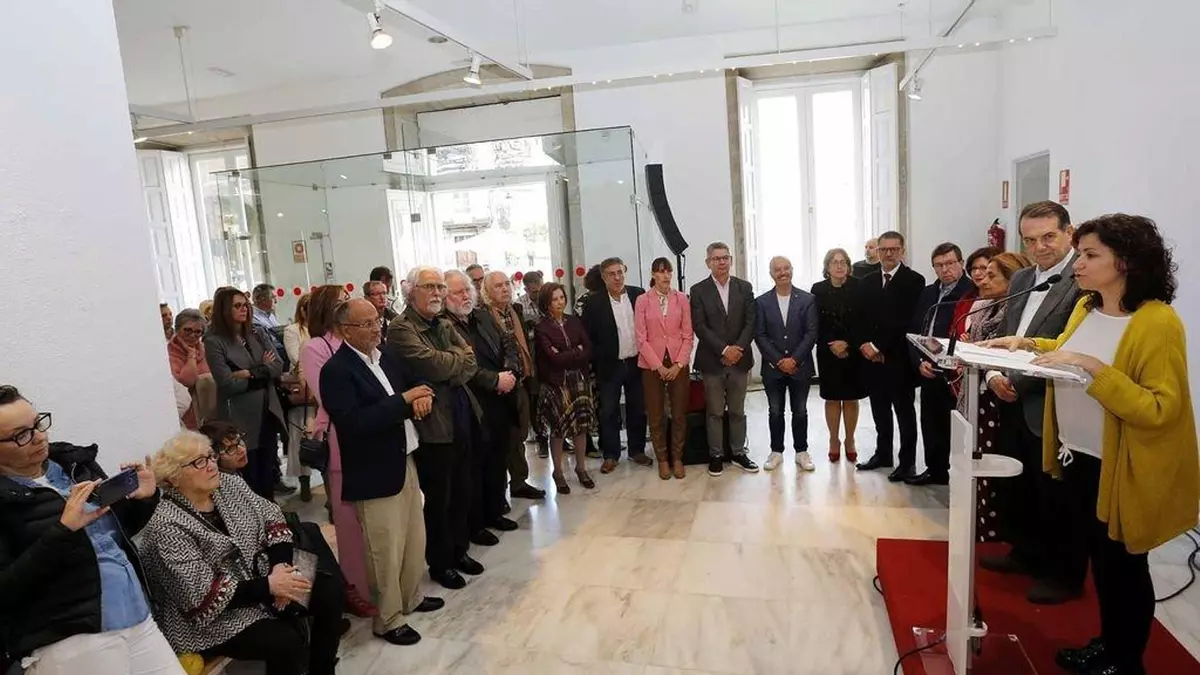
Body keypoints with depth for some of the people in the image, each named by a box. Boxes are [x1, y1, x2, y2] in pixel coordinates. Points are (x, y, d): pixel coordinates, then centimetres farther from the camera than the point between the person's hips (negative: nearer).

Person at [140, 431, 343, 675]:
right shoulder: (167, 526, -21)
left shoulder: (229, 484, 0)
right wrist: (269, 586, -26)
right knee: (287, 641, -26)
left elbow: (272, 518, 2)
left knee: (329, 591, -7)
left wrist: (280, 566, -15)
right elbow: (204, 596, -24)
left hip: (260, 578, 7)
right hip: (212, 617, -7)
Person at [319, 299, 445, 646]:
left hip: (403, 462, 8)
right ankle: (388, 619, 26)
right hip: (373, 474, -7)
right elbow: (353, 423, -27)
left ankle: (411, 598, 41)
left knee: (416, 540, 20)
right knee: (387, 551, 6)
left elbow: (413, 383, 16)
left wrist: (422, 396, -9)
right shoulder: (336, 371, -17)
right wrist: (404, 400, -24)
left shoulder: (385, 357, 5)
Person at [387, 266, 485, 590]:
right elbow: (434, 365, -24)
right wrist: (459, 358, -6)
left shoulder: (445, 325, 12)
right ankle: (439, 563, 24)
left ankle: (459, 550, 35)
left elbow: (470, 364, 4)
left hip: (461, 419, 7)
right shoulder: (400, 329, -13)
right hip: (433, 424, -7)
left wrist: (449, 372, -15)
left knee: (462, 491, 17)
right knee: (437, 498, 7)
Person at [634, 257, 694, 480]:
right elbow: (641, 339, -4)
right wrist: (658, 366, -10)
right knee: (655, 415, 6)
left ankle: (677, 458, 19)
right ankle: (662, 460, 19)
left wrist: (679, 364, -9)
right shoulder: (643, 301, -2)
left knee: (679, 414, 5)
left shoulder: (682, 299, 1)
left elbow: (688, 336, 1)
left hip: (679, 364, 1)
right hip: (652, 365, -1)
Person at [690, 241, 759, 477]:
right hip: (712, 361, -2)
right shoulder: (698, 290, -1)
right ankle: (716, 455, 16)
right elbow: (699, 327, -8)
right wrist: (724, 350, -15)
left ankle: (739, 452, 22)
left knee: (738, 411, 11)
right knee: (715, 412, 6)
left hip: (739, 359, 2)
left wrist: (738, 348, -12)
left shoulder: (744, 287, 6)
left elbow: (751, 322, 1)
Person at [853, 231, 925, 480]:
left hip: (899, 358, -5)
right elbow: (860, 318, 9)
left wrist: (880, 347, -15)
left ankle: (907, 462, 13)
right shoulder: (867, 282, 12)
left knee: (904, 411, 5)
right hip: (872, 357, 5)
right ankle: (883, 454, 26)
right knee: (879, 410, 14)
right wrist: (863, 344, -8)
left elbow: (908, 321, -13)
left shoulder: (914, 281, -5)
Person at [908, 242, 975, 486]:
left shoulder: (973, 293, -10)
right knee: (930, 424, 15)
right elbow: (914, 332, 11)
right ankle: (935, 470, 29)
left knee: (952, 427, 2)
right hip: (929, 372, 7)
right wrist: (919, 361, -2)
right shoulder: (928, 293, 12)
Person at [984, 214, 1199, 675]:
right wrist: (1029, 344, 5)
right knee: (1098, 558, 21)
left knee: (1124, 567, 11)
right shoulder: (1086, 306, 2)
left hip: (1121, 469, -7)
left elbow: (1158, 410, -25)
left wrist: (1094, 368, -33)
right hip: (1078, 455, 7)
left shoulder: (1158, 322, -20)